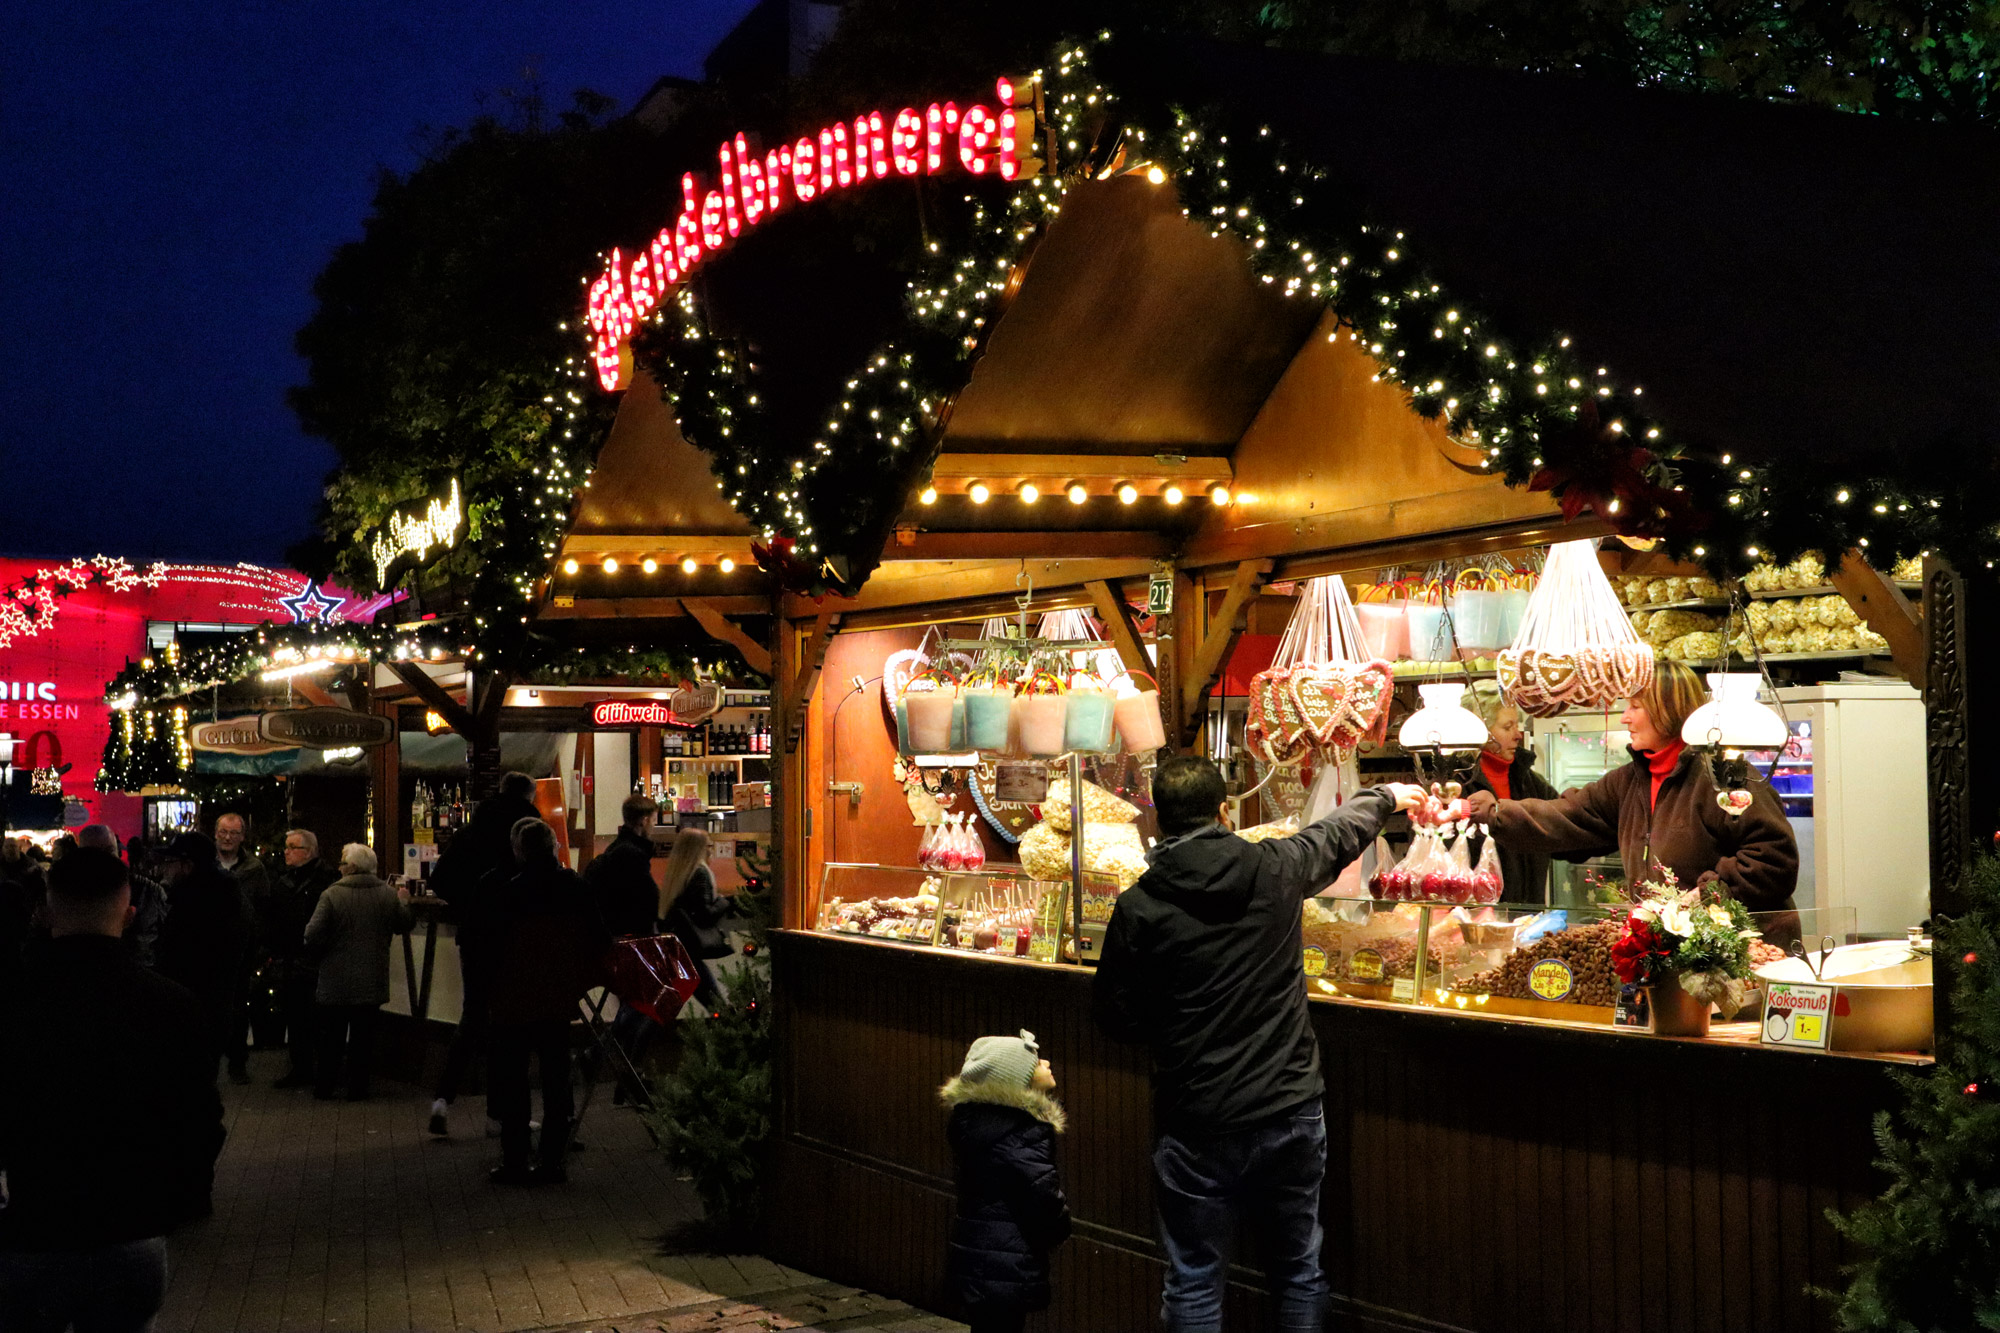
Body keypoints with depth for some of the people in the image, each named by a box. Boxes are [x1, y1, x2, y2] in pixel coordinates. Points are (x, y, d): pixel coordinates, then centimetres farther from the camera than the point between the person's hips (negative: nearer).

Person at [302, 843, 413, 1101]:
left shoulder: (332, 894, -13)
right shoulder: (388, 894, -4)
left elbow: (313, 935, -16)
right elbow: (404, 925, 10)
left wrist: (316, 958, 4)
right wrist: (405, 904, 30)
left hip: (335, 982, -2)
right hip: (372, 981, 2)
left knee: (331, 1037, 10)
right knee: (362, 1036, 9)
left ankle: (324, 1087, 16)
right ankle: (358, 1088, 10)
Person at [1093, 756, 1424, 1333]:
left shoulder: (1138, 907, -10)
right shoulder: (1276, 869, -5)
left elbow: (1115, 1019, -3)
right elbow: (1340, 833, 17)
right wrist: (1386, 796, 37)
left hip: (1193, 1127, -1)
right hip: (1290, 1111, 2)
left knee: (1194, 1283, 11)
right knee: (1299, 1270, 18)